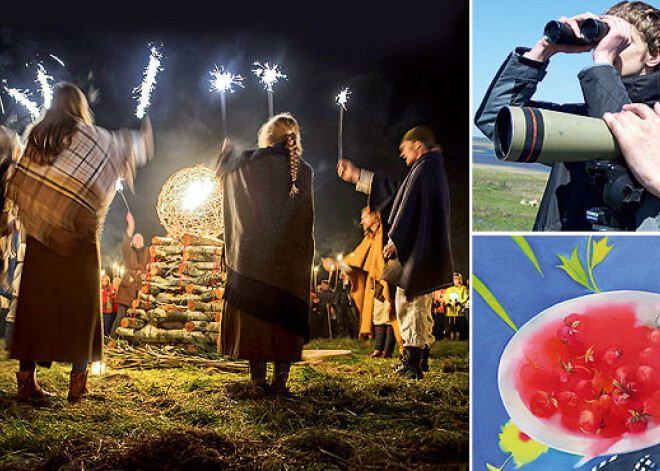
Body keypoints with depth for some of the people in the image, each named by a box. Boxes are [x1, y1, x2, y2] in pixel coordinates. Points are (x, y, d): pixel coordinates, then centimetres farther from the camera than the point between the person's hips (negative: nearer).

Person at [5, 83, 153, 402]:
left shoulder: (36, 136, 8)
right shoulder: (88, 136, -2)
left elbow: (17, 186, 9)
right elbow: (123, 146, 14)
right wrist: (143, 136, 32)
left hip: (39, 232, 3)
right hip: (77, 234, -3)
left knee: (35, 301, 6)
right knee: (79, 303, 4)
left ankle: (27, 379, 7)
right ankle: (77, 382, 3)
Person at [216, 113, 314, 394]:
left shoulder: (255, 162, -5)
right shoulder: (304, 170, 4)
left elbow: (224, 168, 16)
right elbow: (307, 219, 8)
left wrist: (227, 150, 37)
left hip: (254, 252, -2)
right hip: (291, 256, 3)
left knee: (253, 313, 5)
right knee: (286, 316, 8)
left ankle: (258, 379, 4)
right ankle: (281, 379, 8)